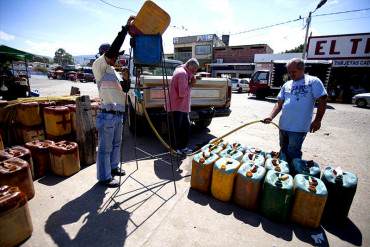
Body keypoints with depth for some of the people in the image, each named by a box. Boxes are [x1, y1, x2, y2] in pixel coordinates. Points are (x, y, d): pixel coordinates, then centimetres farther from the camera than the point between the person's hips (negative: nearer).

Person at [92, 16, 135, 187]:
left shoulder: (113, 70, 18)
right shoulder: (98, 66, -8)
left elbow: (120, 89, 23)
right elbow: (112, 51, -24)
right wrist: (126, 28, -21)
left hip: (118, 115, 9)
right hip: (108, 116, -9)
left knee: (116, 144, 20)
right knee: (105, 148, 3)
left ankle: (113, 167, 38)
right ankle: (104, 177, 17)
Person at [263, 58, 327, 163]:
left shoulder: (313, 81, -4)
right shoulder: (286, 85, 10)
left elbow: (322, 100, -5)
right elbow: (279, 103, 9)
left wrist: (317, 120, -9)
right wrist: (271, 116, -6)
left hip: (299, 127, -5)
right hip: (283, 125, 6)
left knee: (293, 154, 1)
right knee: (283, 152, 19)